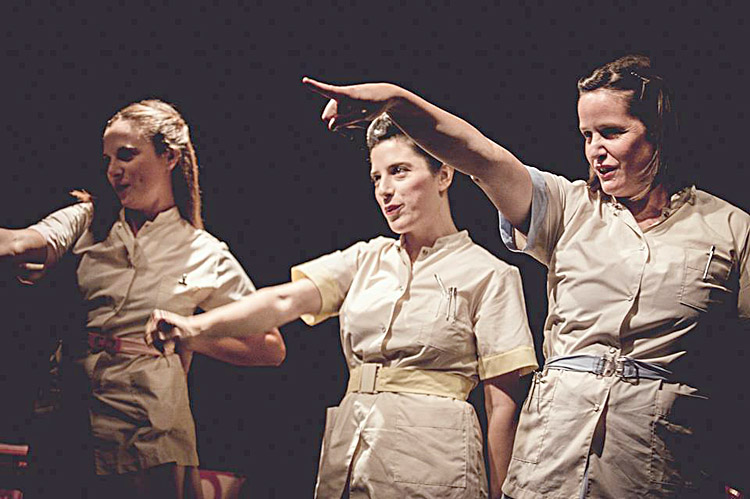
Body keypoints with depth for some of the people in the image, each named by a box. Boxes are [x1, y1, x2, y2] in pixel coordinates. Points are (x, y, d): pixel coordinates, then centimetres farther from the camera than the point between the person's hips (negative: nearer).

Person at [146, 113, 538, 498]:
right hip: (348, 451, 5)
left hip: (430, 456, -4)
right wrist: (199, 326, -16)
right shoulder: (366, 259, 14)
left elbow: (502, 402, -3)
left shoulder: (488, 274, 0)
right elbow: (287, 300, -1)